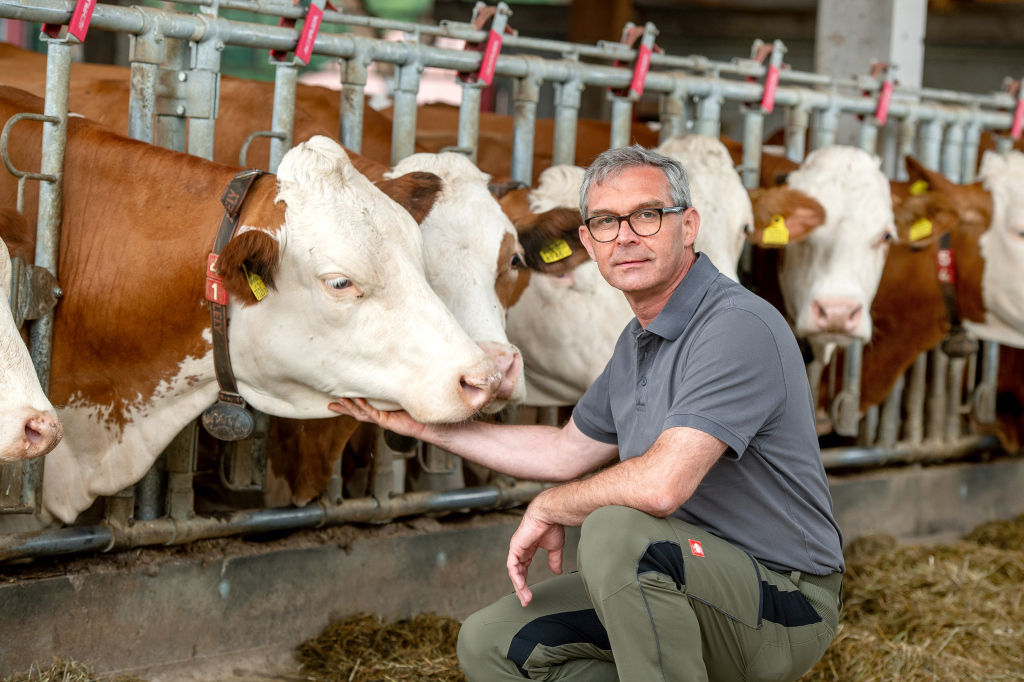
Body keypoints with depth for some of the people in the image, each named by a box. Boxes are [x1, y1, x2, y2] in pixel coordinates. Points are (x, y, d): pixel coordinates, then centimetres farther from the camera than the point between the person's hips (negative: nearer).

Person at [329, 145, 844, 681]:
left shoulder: (738, 327, -21)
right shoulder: (638, 341, 11)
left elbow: (660, 485, -32)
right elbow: (566, 452, 24)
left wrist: (547, 508, -13)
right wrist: (425, 425, 22)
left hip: (785, 607, -9)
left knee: (614, 530, -35)